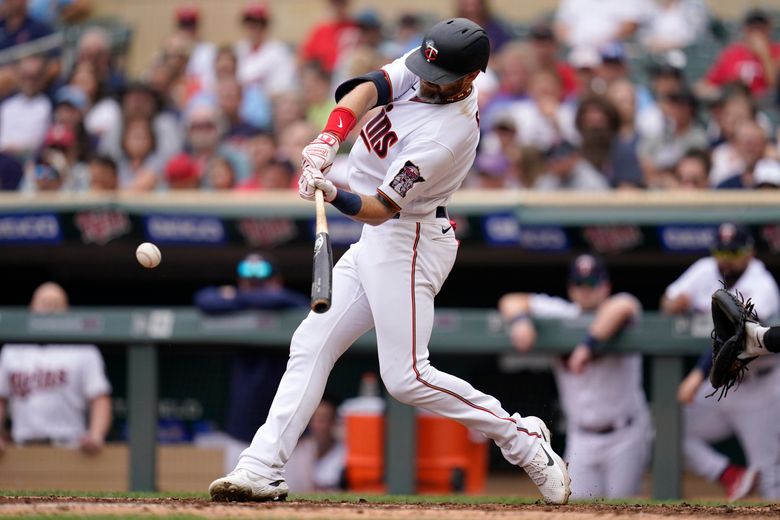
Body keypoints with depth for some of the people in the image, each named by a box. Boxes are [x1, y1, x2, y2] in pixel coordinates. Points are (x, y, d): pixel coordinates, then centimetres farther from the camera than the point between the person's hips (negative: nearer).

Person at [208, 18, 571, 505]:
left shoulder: (447, 135, -26)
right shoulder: (424, 69, -3)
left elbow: (381, 208, -27)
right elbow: (367, 89, -17)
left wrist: (334, 195, -44)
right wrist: (330, 138, -34)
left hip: (408, 244, -9)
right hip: (379, 239, 9)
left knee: (407, 377, -12)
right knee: (311, 343, 4)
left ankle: (524, 440, -1)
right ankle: (262, 468, 3)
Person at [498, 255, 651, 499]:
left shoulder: (615, 310, -7)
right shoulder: (563, 315, 6)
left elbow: (623, 307, -33)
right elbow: (512, 301, 8)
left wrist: (589, 344, -36)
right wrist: (520, 321, -15)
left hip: (626, 435, -4)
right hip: (581, 439, 4)